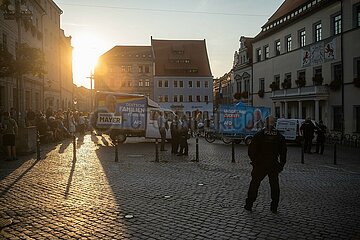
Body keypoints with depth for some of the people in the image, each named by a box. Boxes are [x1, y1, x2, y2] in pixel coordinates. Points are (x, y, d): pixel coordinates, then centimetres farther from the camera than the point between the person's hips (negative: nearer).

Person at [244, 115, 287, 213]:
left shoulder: (259, 135, -8)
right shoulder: (279, 136, -1)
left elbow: (251, 150, -6)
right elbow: (283, 153, 3)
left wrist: (254, 160, 7)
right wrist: (281, 164, 12)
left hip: (259, 165, -1)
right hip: (274, 165, 2)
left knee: (254, 184, 9)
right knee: (274, 186, 14)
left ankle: (249, 205, 15)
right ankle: (274, 207, 18)